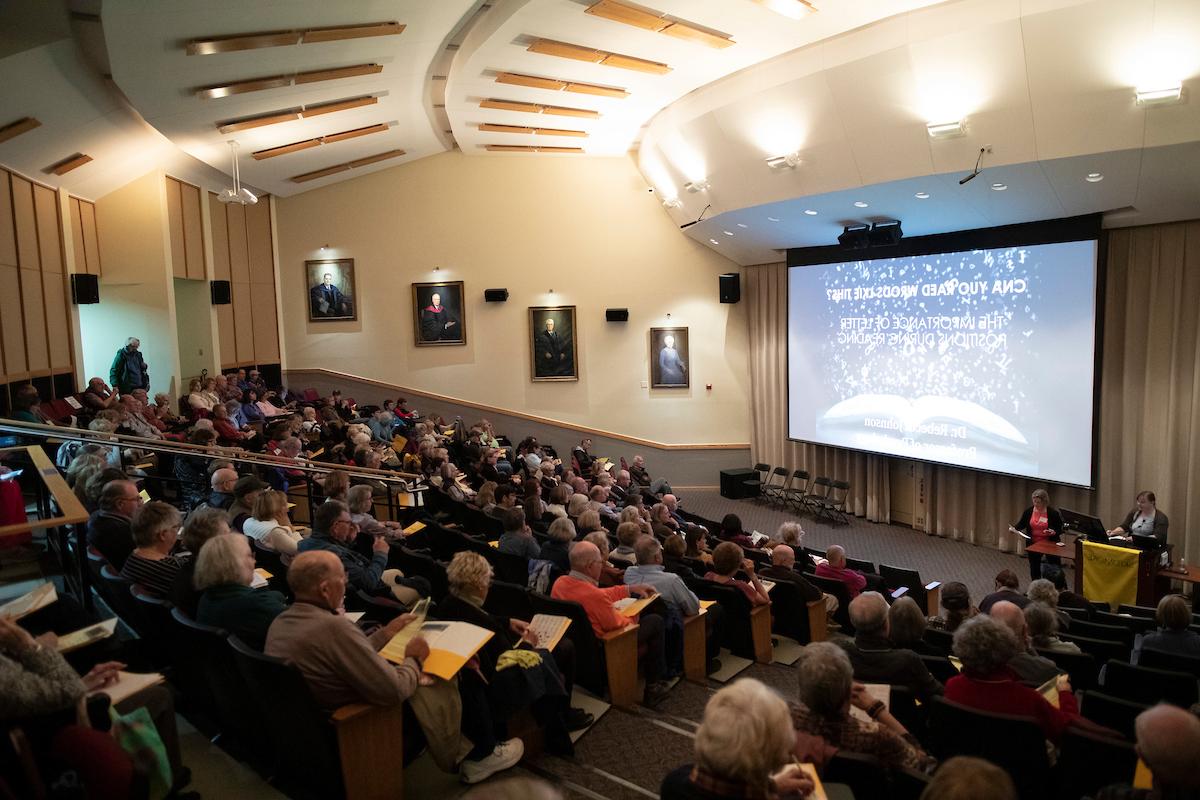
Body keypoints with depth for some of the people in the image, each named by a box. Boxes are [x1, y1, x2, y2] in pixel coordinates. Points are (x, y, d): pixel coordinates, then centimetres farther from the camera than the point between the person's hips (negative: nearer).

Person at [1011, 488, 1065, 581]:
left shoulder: (1053, 513, -13)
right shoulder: (1028, 511, -5)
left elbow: (1060, 529, -7)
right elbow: (1021, 524, 5)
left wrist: (1054, 532, -27)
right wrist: (1014, 528, -14)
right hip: (1034, 545, 4)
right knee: (1034, 568, 16)